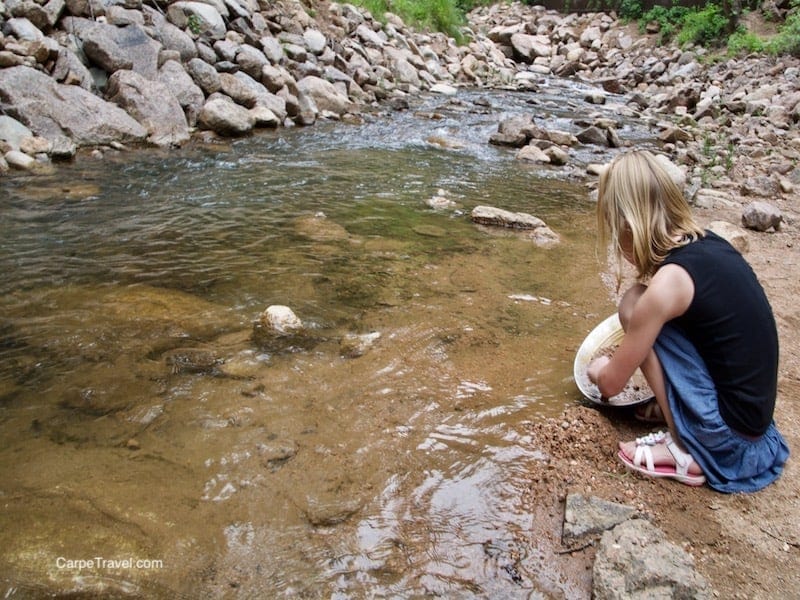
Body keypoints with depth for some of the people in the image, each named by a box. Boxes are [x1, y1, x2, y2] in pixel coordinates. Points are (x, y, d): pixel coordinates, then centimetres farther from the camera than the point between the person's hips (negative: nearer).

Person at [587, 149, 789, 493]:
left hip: (729, 433, -8)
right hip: (755, 411, 8)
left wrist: (599, 369, 12)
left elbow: (611, 385, -11)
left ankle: (685, 453, -3)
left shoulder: (667, 283, -22)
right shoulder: (711, 244, 0)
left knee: (633, 306, -10)